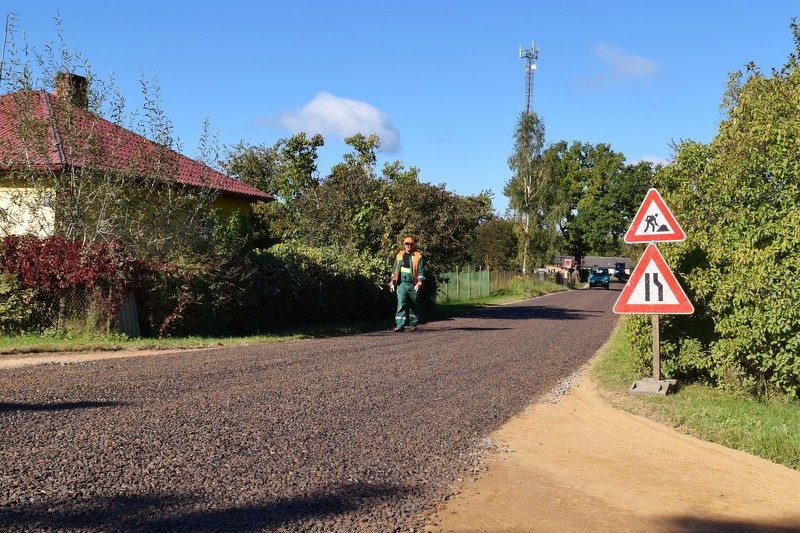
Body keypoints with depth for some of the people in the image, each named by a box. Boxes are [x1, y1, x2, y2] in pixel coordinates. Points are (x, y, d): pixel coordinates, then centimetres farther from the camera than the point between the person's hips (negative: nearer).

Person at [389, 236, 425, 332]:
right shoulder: (399, 256, 12)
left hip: (413, 285, -2)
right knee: (401, 304, -10)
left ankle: (414, 324, 20)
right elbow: (394, 270, 18)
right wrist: (392, 281, 12)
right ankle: (400, 325, -13)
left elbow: (421, 271, -5)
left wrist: (419, 282, -15)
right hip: (401, 284, 2)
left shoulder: (418, 257, 1)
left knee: (414, 306, 8)